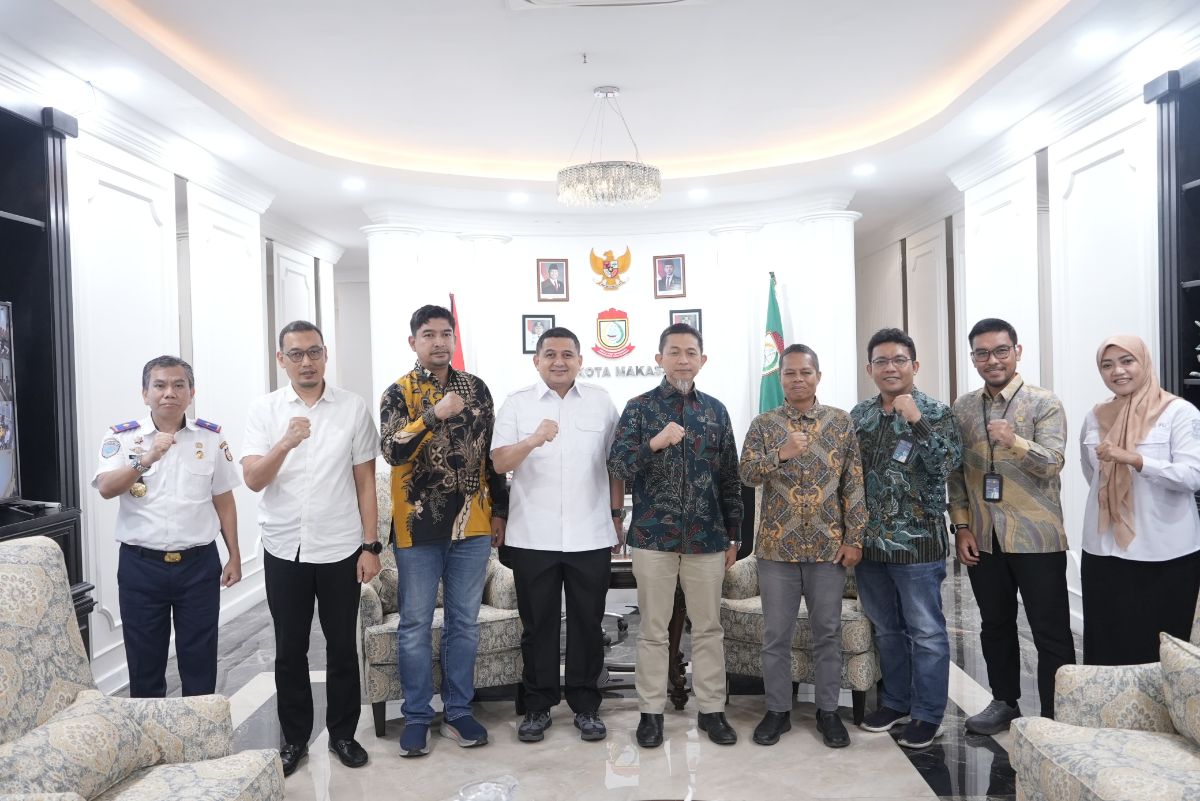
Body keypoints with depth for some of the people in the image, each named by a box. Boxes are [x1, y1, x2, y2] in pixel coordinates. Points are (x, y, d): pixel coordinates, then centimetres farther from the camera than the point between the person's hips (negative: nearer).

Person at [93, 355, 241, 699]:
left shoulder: (211, 437, 2)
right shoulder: (121, 437, -2)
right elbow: (106, 488, -18)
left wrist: (234, 556, 6)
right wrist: (146, 460, -35)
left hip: (199, 564, 1)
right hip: (141, 566, 0)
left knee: (200, 659, 9)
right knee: (144, 661, 12)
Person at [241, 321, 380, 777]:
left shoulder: (353, 408, -2)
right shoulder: (264, 410, -1)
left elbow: (365, 481, 0)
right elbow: (253, 480, -10)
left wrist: (371, 546, -3)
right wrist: (285, 444, -28)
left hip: (341, 549, 0)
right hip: (284, 550, 1)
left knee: (342, 647, 11)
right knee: (290, 650, 12)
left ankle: (343, 733, 27)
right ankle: (294, 738, 29)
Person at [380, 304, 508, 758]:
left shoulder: (476, 388, 7)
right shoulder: (399, 393, -3)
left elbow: (491, 452, 11)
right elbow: (392, 451, -18)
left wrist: (499, 510, 10)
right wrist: (434, 416, -30)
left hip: (471, 525, 3)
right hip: (418, 527, -3)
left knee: (465, 623, 11)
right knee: (415, 626, 7)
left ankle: (458, 712, 24)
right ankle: (416, 717, 22)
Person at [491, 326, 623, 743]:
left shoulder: (602, 401, 6)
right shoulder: (517, 404, 2)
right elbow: (499, 462, -8)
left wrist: (617, 516, 8)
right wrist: (533, 440, -27)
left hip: (591, 536, 1)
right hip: (532, 537, -1)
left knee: (588, 623, 9)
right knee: (538, 624, 9)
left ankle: (586, 705, 24)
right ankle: (538, 705, 24)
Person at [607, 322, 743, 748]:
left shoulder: (715, 410, 7)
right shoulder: (640, 407, -1)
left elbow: (730, 478, 10)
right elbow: (617, 465, -11)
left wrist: (734, 535, 8)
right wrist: (654, 443, -27)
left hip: (707, 537, 2)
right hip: (653, 536, -2)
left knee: (708, 628, 10)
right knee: (653, 630, 7)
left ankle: (711, 709, 24)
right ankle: (651, 711, 20)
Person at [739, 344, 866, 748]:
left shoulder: (841, 422, 2)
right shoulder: (764, 424, 1)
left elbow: (854, 483, 1)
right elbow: (747, 473, -10)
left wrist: (854, 538, -4)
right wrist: (781, 454, -26)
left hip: (828, 546, 0)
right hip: (777, 546, 0)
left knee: (828, 631, 10)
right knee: (776, 634, 8)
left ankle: (828, 710, 25)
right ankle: (777, 709, 22)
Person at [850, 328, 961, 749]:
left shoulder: (935, 412, -6)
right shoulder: (860, 414, 8)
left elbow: (945, 465, -19)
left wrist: (916, 421, -27)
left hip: (916, 541, -5)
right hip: (870, 540, 5)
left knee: (926, 631, 5)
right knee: (886, 628, 17)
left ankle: (927, 714, 19)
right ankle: (896, 701, 33)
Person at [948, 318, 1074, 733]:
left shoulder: (1045, 403, -6)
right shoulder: (962, 408, 6)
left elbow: (1053, 464, -18)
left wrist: (1015, 442, -37)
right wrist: (961, 527, 3)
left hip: (1037, 538, -4)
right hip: (983, 539, 4)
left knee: (1051, 631, 4)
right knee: (995, 625, 16)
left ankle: (1056, 715, 16)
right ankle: (1004, 702, 31)